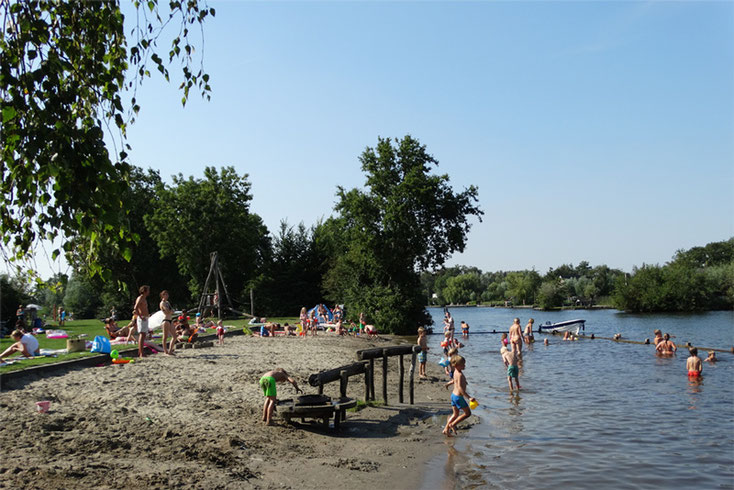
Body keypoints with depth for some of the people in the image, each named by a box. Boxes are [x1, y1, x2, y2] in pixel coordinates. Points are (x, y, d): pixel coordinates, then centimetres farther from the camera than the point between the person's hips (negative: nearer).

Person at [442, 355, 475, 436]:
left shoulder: (455, 372, 6)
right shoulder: (460, 375, -23)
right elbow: (460, 388, -31)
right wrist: (469, 397, -34)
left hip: (453, 395, 9)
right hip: (458, 397, -9)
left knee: (455, 414, 18)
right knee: (467, 413, 3)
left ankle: (446, 429, 18)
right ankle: (453, 424, 4)